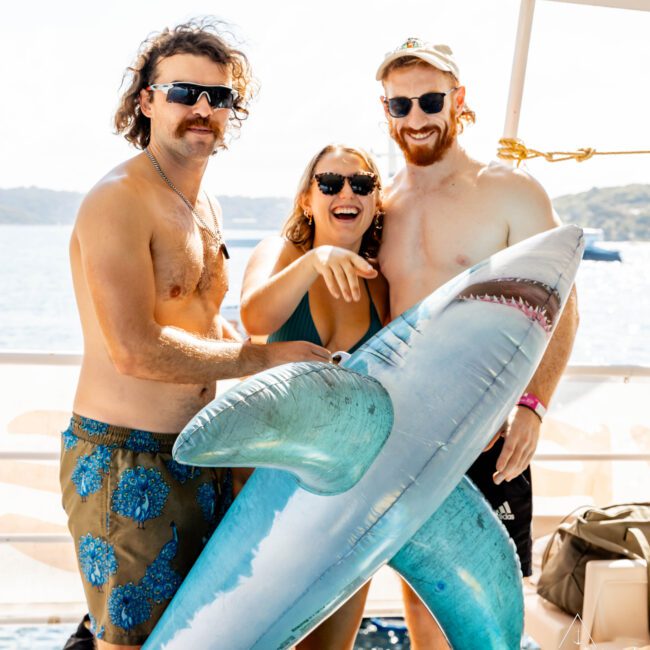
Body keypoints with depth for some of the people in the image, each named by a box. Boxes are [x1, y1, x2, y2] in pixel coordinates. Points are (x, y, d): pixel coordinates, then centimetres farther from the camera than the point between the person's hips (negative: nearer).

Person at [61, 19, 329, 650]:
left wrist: (292, 376, 7)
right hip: (126, 461, -8)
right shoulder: (117, 200, -16)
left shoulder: (204, 206, 13)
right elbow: (136, 351, -24)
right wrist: (264, 357, -15)